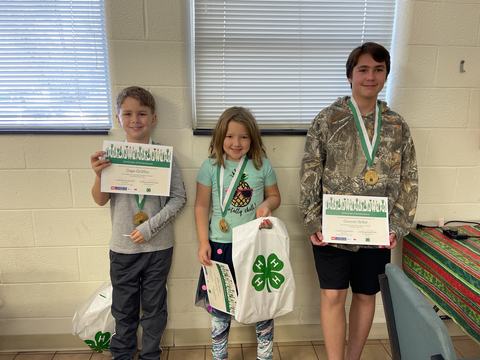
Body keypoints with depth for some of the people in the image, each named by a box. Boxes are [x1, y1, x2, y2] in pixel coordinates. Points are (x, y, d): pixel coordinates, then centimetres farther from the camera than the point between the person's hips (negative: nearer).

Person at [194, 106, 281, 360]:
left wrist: (267, 205, -14)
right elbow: (202, 206, -1)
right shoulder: (210, 167, -5)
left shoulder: (262, 165, -3)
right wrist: (203, 242, -6)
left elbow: (275, 196, 9)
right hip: (221, 245, 0)